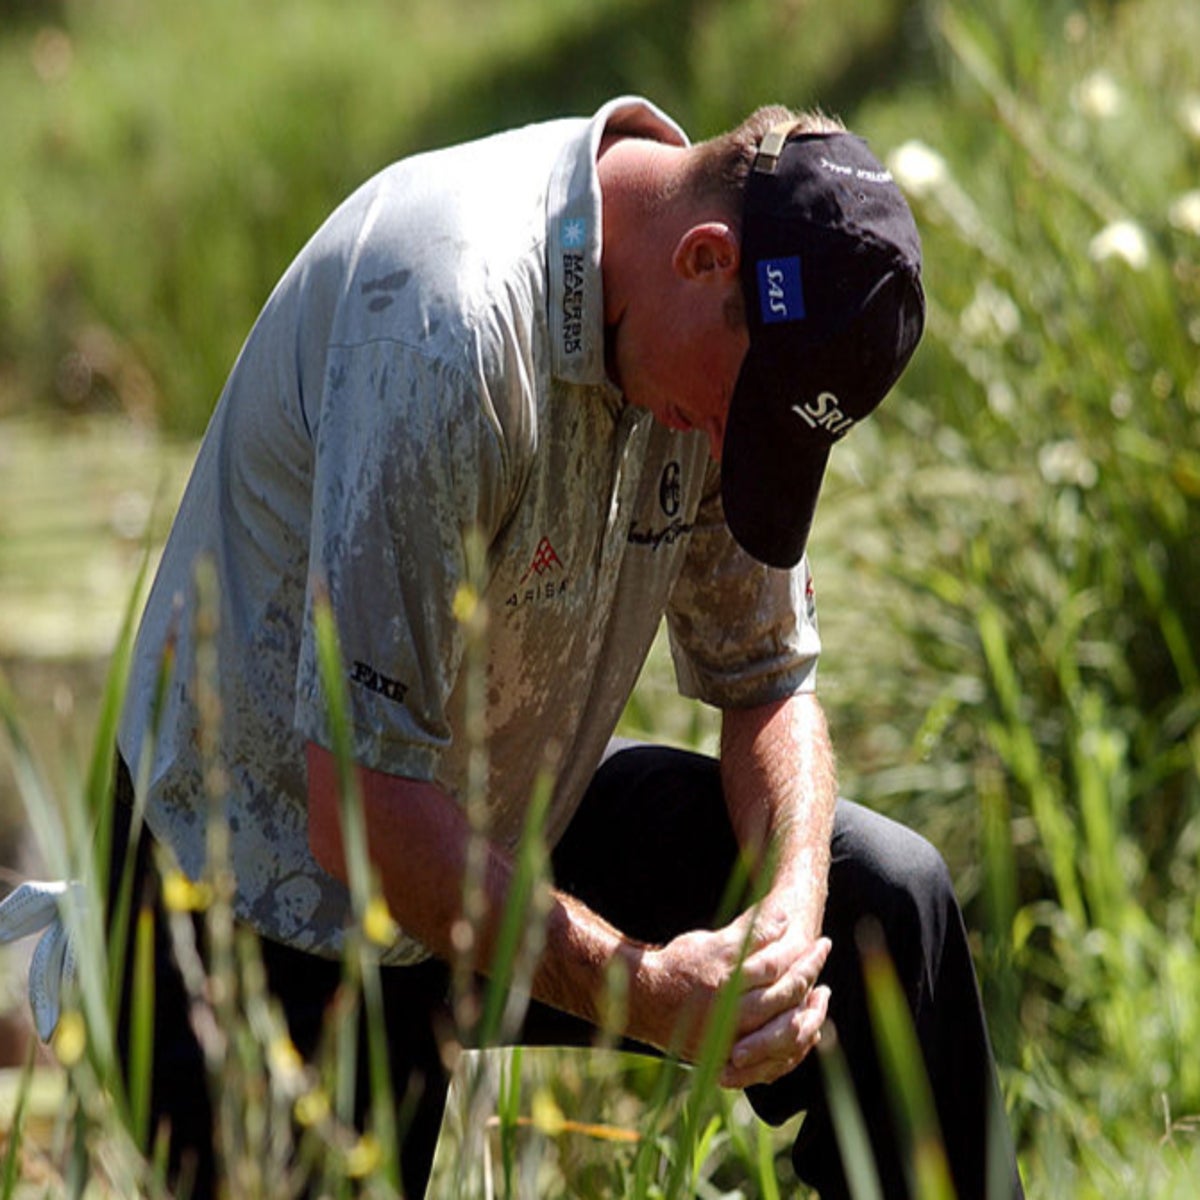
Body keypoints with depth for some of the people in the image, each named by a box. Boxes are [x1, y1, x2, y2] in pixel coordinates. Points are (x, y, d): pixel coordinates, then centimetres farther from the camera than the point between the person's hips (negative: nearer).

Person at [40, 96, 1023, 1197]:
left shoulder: (745, 344, -7)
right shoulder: (452, 323, -33)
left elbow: (770, 683, 4)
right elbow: (359, 807, -33)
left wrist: (789, 911, -16)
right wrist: (645, 989, -30)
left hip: (511, 826, 7)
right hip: (275, 892, -7)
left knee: (885, 894, -2)